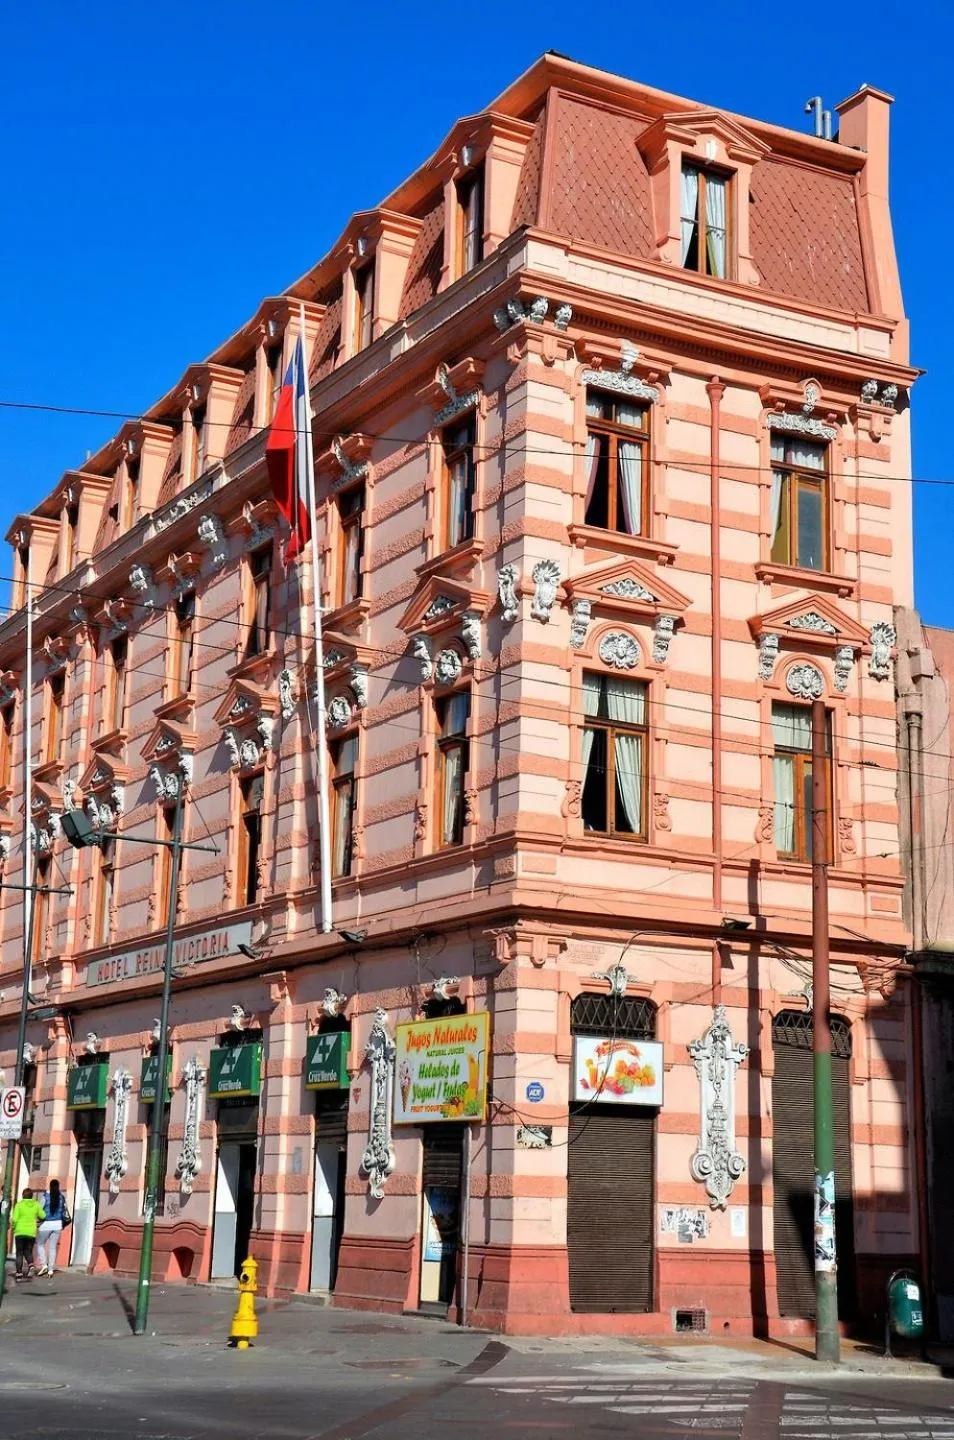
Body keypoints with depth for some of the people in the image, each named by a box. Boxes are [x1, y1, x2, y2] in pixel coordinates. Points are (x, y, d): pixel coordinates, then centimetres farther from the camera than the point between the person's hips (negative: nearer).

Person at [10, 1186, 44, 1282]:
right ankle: (31, 1266, -12)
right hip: (31, 1232, 2)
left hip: (20, 1232, -2)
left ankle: (19, 1274, -2)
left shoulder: (19, 1205, -3)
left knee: (19, 1253, 6)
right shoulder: (36, 1205, 3)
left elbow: (14, 1219, -8)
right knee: (28, 1252, 15)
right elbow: (43, 1216, 1)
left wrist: (13, 1227, 11)